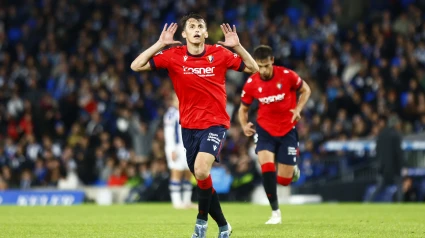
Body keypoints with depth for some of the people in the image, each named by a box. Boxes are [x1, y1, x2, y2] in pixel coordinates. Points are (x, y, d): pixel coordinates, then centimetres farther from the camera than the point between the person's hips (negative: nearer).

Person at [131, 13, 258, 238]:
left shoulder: (219, 54, -4)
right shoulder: (173, 56, -2)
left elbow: (253, 68, 2)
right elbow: (136, 66, -6)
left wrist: (237, 46, -13)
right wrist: (160, 44, -14)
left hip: (215, 123, -3)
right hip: (189, 126, 3)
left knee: (201, 170, -26)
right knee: (202, 178, 9)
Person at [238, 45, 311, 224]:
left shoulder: (287, 75, -14)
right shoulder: (251, 84, -9)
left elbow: (306, 90, 4)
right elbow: (243, 108, 7)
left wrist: (298, 109, -12)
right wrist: (244, 125, -11)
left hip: (287, 130, -1)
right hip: (265, 130, 1)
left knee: (283, 180, -1)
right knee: (267, 166, -24)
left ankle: (293, 169, 40)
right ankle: (275, 212, -11)